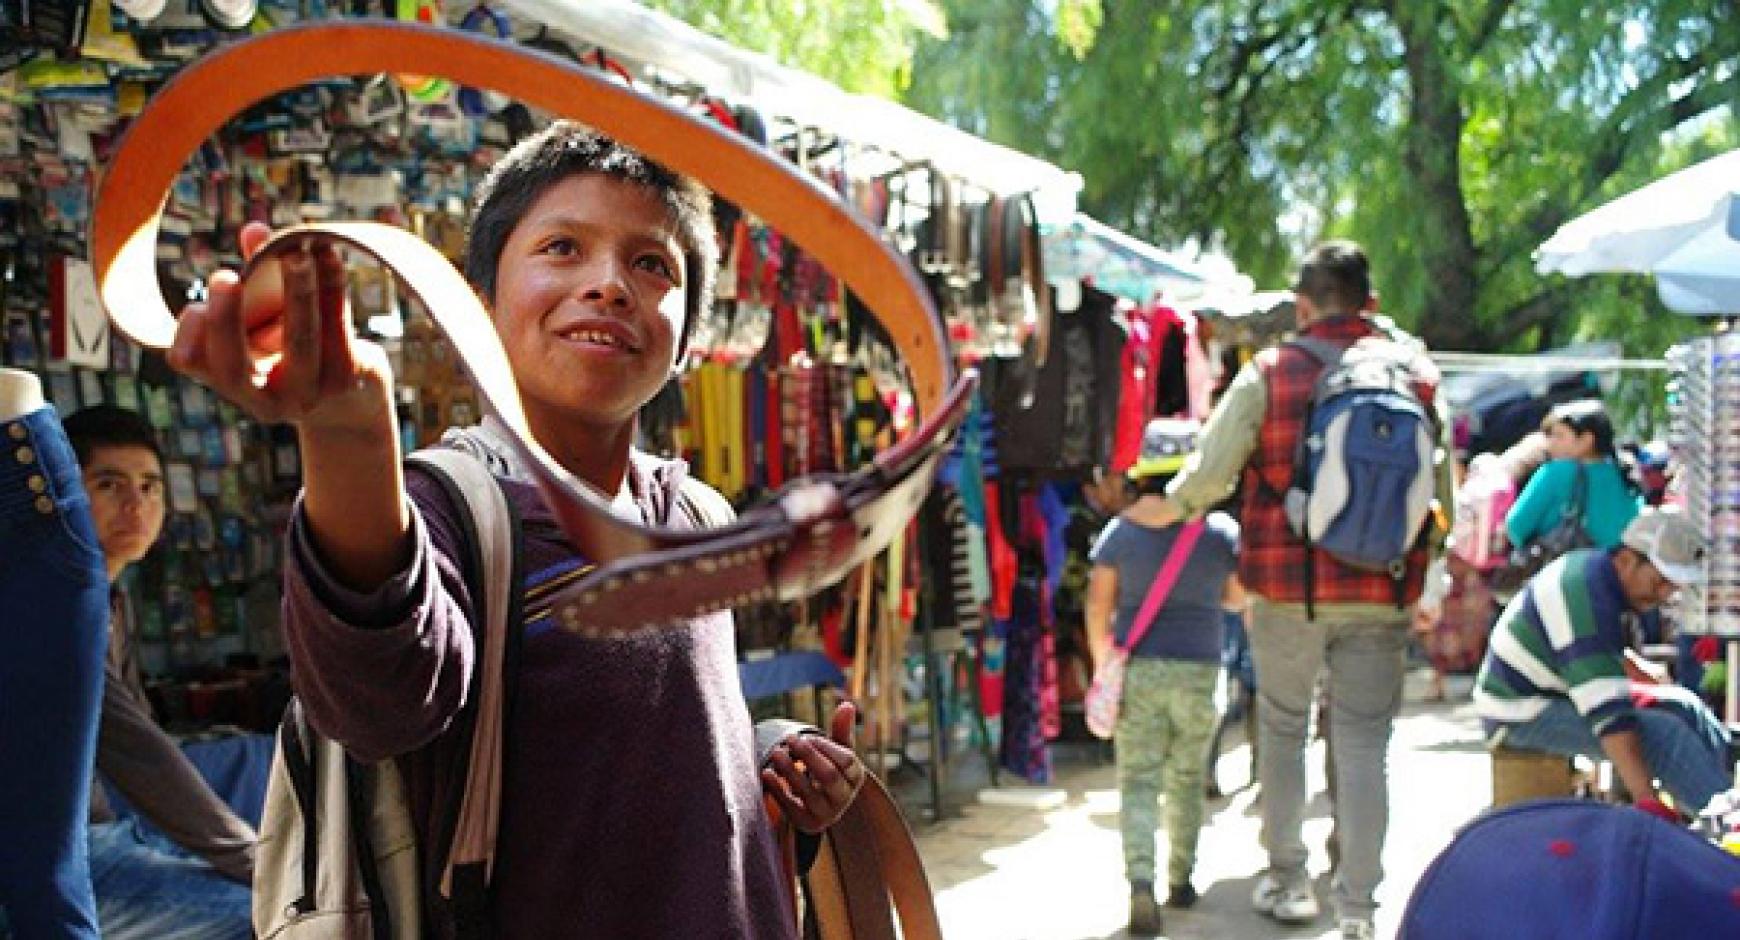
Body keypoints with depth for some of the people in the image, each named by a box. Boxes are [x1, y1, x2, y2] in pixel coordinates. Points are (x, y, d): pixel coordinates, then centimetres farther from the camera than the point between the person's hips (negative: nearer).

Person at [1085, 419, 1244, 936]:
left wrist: (1103, 663, 11)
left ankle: (1140, 880, -17)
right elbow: (1237, 598, 9)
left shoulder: (1121, 529, -2)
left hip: (1136, 667, 0)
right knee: (1187, 778, 16)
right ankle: (1181, 879, 26)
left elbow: (1098, 605, -1)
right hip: (1199, 667, 0)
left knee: (1138, 780, 0)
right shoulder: (1220, 529, -3)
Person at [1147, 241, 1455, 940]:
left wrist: (1165, 510, 14)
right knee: (1363, 745, 7)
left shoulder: (1270, 373, -6)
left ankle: (1288, 882, 23)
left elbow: (1208, 473, -7)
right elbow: (1443, 494, 5)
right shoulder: (1416, 374, 2)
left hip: (1289, 590, -1)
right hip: (1382, 595, 2)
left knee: (1282, 731, 16)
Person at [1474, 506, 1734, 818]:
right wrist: (1647, 800, -39)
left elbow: (1608, 658, 22)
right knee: (1663, 733, -24)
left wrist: (1659, 686, 9)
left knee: (1684, 706, 7)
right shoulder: (1588, 602, -28)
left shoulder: (1593, 567, 2)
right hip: (1523, 715, -10)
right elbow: (1608, 717, -35)